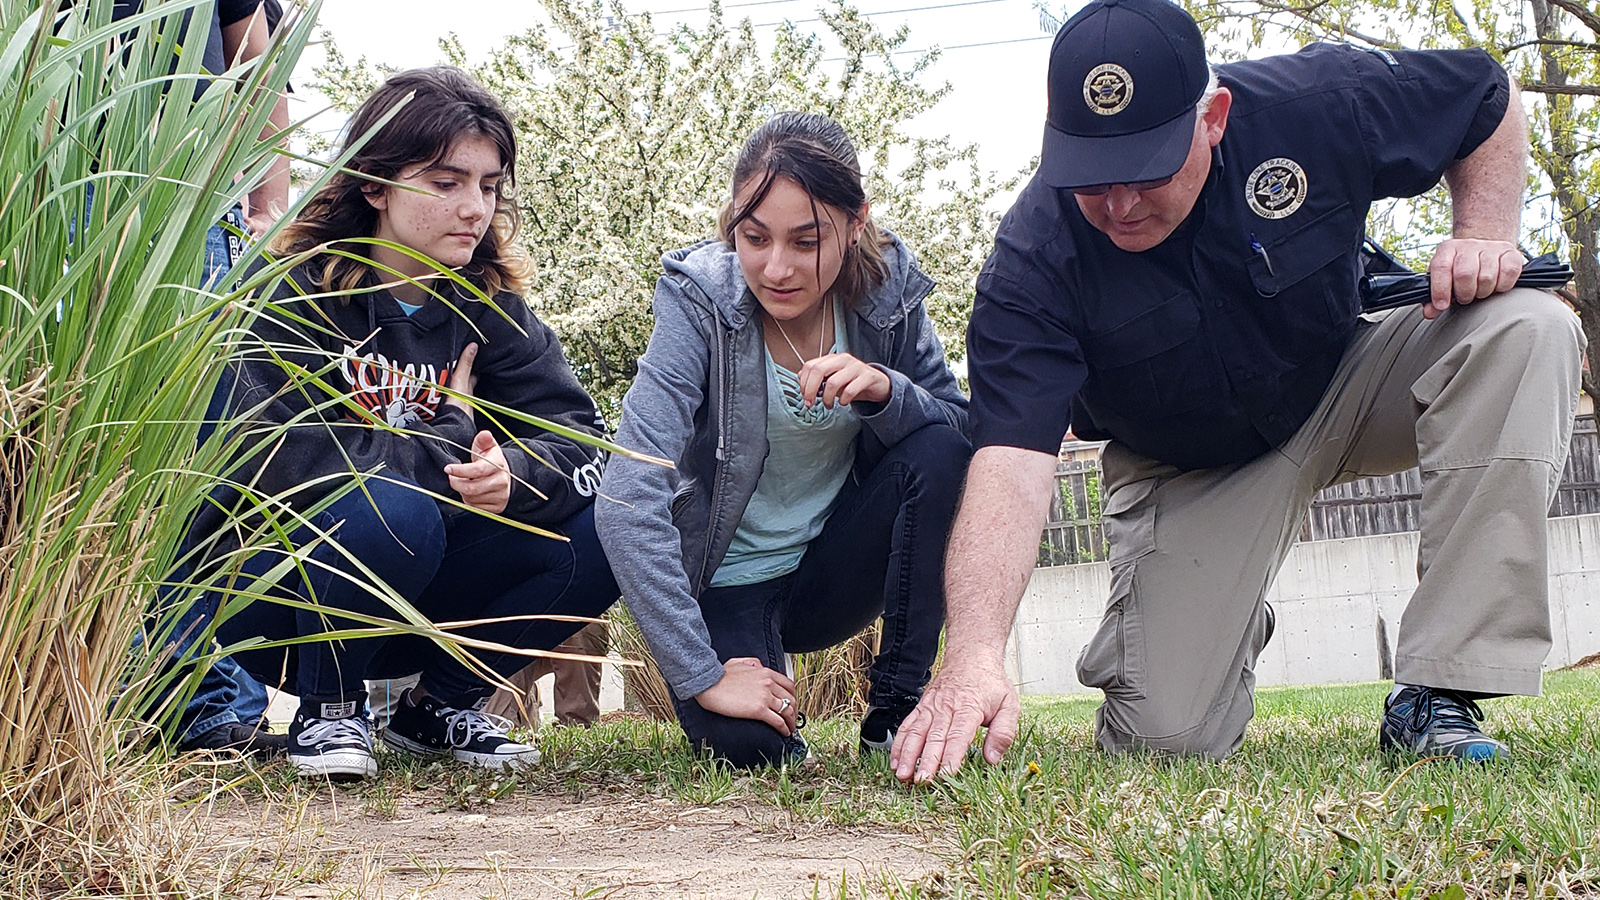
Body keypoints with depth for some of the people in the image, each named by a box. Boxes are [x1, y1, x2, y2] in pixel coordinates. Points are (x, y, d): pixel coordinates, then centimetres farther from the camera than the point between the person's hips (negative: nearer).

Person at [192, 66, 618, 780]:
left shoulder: (487, 308, 2)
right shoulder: (292, 294, -14)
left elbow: (580, 441, -8)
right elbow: (286, 460, -27)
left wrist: (512, 475, -31)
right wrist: (451, 439, -19)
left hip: (415, 604, 5)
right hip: (264, 593, -5)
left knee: (602, 526, -15)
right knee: (392, 512, -36)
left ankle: (440, 705, 5)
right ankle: (326, 711, -8)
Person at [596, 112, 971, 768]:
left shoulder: (888, 289, -10)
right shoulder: (701, 300, -21)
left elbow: (962, 435, -5)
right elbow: (630, 499, -29)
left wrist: (886, 390, -28)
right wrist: (700, 675, -33)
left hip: (834, 570, 3)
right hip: (730, 580, -3)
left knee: (936, 450, -23)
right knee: (746, 744, -30)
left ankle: (897, 710, -11)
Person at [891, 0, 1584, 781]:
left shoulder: (1314, 108, -24)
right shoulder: (1036, 259, -29)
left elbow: (1491, 97, -4)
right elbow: (1009, 460, -41)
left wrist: (1485, 234, -21)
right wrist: (972, 657, -55)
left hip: (1344, 387, 2)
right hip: (1187, 473, -2)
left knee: (1530, 330, -27)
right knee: (1168, 737, -17)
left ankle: (1433, 697, -25)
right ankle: (1230, 626, 24)